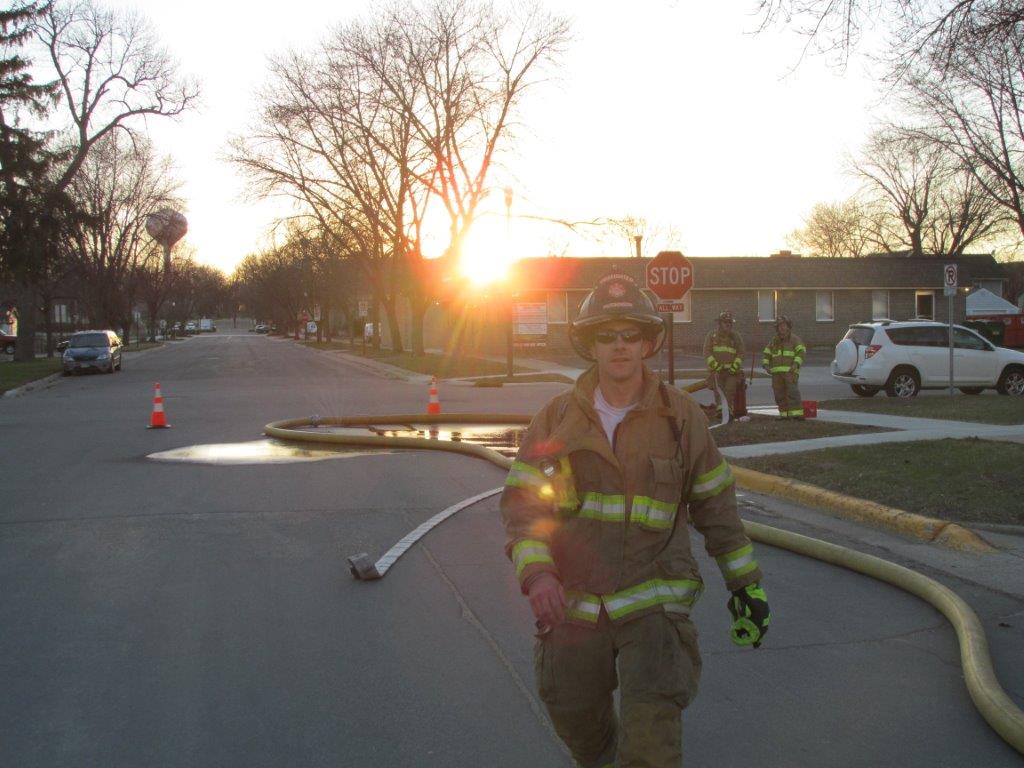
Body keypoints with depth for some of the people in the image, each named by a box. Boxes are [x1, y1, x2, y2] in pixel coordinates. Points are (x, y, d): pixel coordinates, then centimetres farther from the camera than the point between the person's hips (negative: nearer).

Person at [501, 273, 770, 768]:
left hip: (653, 600, -2)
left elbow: (714, 503, 7)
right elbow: (521, 499, -5)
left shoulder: (680, 417, -2)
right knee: (577, 723, 18)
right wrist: (536, 572, -21)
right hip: (573, 601, 3)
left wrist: (745, 582, 10)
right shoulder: (559, 417, 0)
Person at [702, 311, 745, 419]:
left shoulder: (736, 337, 10)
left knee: (730, 391, -9)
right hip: (716, 370, 0)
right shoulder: (711, 335, 6)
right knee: (718, 392, -5)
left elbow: (740, 353, 8)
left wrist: (734, 366, -7)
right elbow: (707, 352, 1)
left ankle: (730, 412, -6)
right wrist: (715, 365, -11)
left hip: (731, 370, 1)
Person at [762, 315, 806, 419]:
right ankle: (784, 414, 8)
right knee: (779, 394, 2)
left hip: (790, 371, -5)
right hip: (776, 372, 5)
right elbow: (767, 354, 19)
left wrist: (796, 364, -23)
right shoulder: (774, 340, 19)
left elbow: (801, 352, -7)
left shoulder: (794, 339, 5)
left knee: (792, 392, -15)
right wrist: (766, 366, 1)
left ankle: (797, 414, -18)